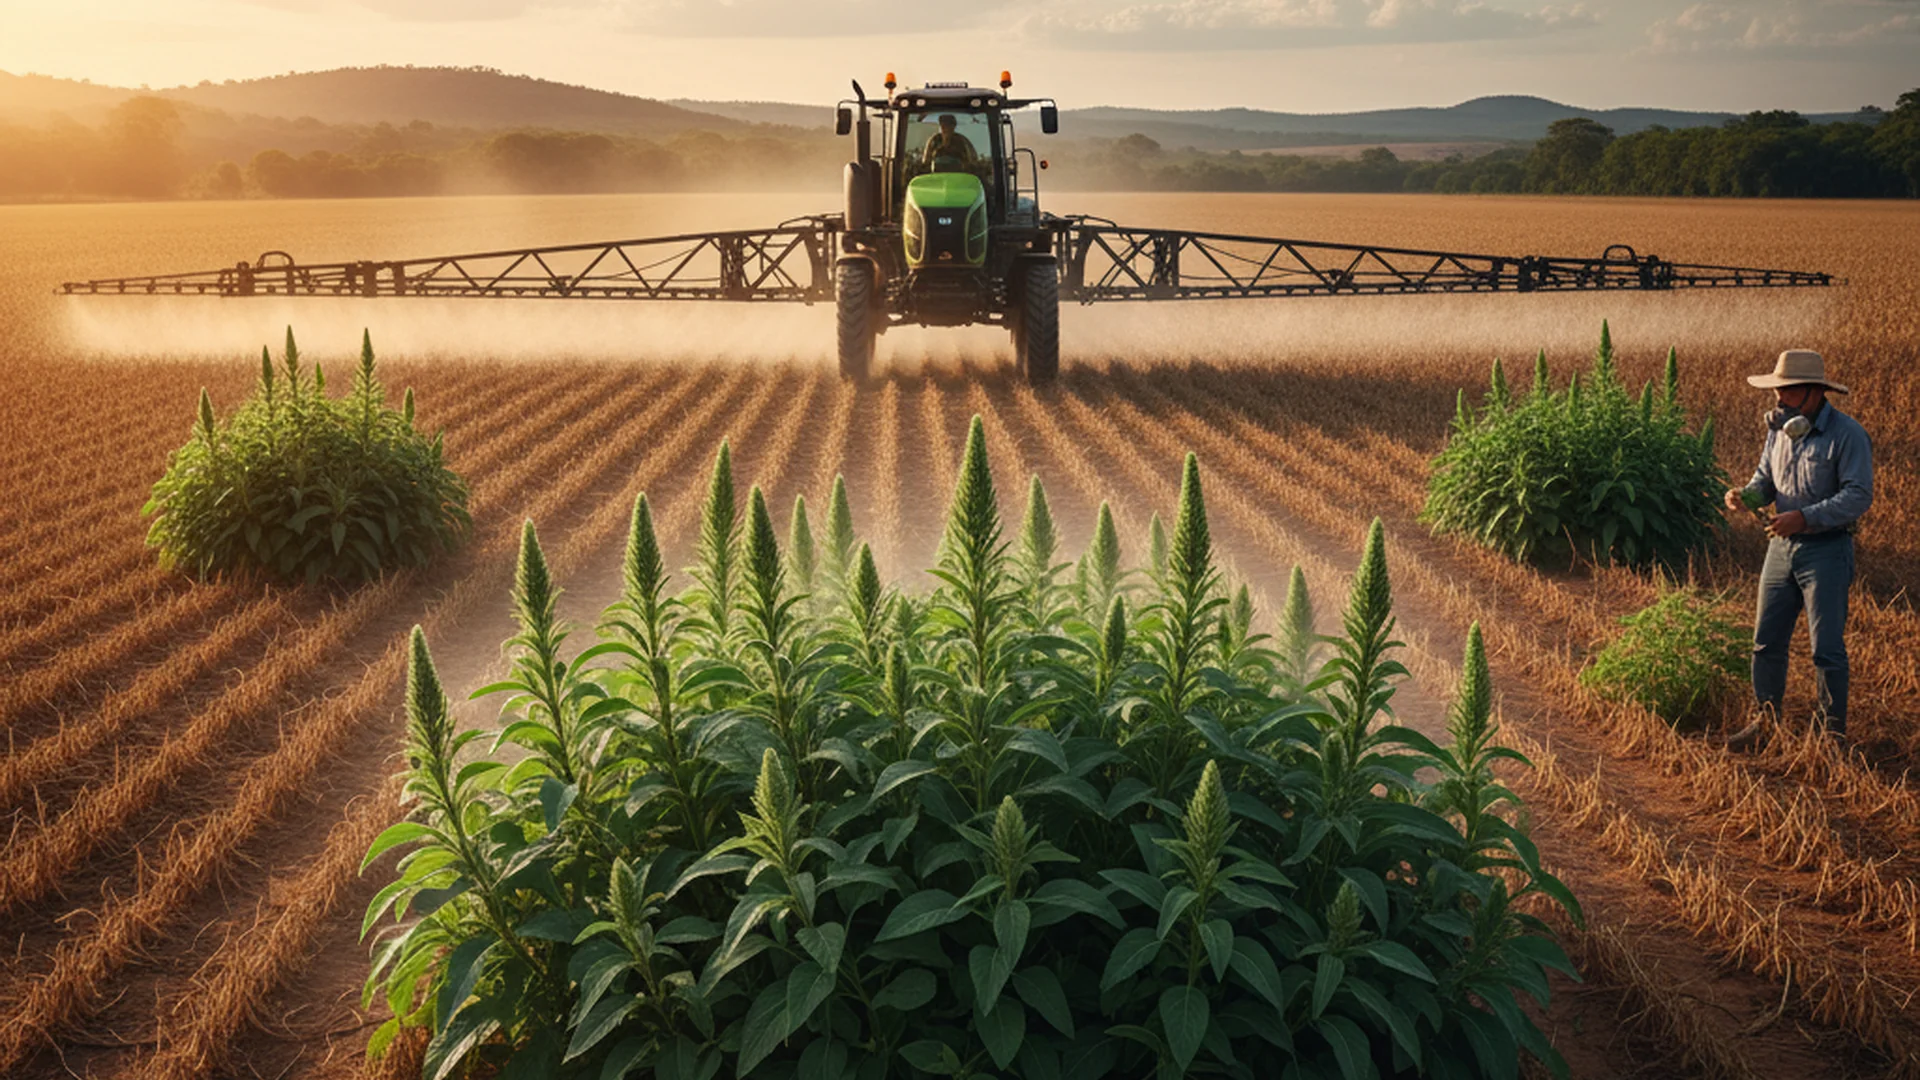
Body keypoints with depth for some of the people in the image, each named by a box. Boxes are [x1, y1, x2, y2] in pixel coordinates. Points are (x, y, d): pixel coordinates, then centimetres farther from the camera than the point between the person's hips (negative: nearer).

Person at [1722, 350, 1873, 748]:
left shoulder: (1847, 434, -13)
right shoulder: (1780, 429, 8)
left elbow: (1859, 495, -17)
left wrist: (1805, 517, -27)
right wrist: (1746, 496, -7)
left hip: (1826, 550, -6)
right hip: (1781, 547, 6)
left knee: (1827, 648, -1)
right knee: (1766, 640, 9)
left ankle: (1832, 730, 12)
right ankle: (1765, 720, 21)